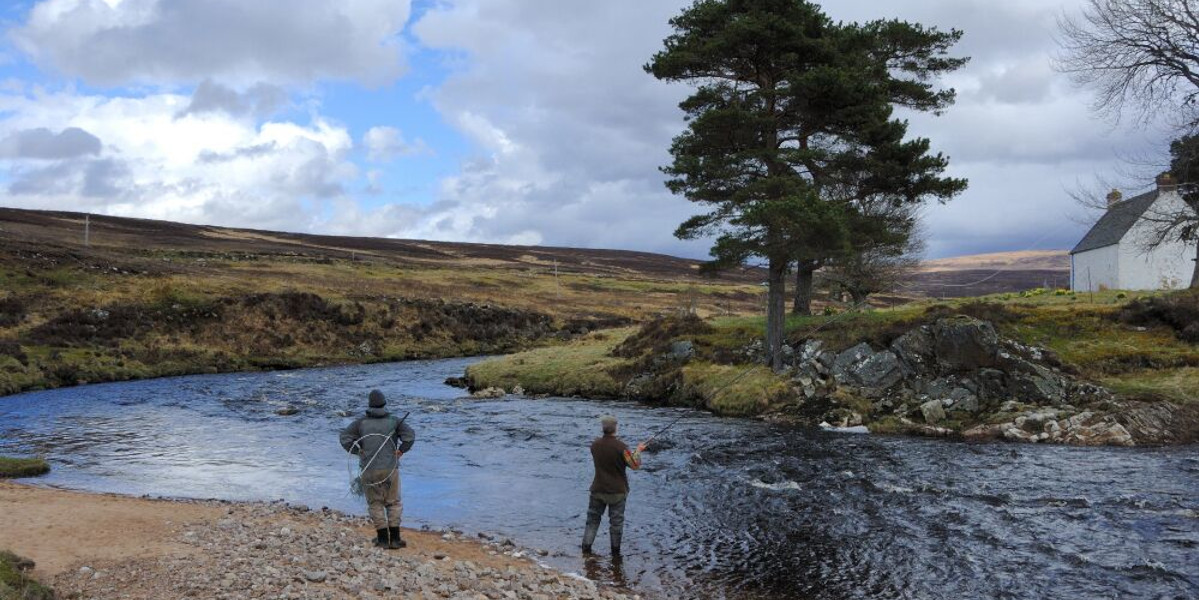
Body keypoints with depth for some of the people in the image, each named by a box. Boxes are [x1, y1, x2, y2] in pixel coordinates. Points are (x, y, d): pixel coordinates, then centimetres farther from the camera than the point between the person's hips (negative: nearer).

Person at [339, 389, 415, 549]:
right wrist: (401, 451, -3)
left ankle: (383, 539, 11)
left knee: (375, 503, 12)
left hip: (369, 469, 1)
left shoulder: (361, 422, 3)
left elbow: (345, 437, -6)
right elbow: (410, 435, -15)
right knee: (393, 503, 11)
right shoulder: (394, 421, 0)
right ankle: (394, 539, 7)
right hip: (390, 468, 0)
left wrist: (358, 451, 2)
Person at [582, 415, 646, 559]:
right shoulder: (620, 446, -19)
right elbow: (635, 465, -13)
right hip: (617, 491, -3)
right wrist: (638, 450, 4)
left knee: (593, 518, 14)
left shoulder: (595, 445, -4)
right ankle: (615, 551, 18)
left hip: (598, 489, 3)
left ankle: (586, 547, 13)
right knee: (616, 521, 10)